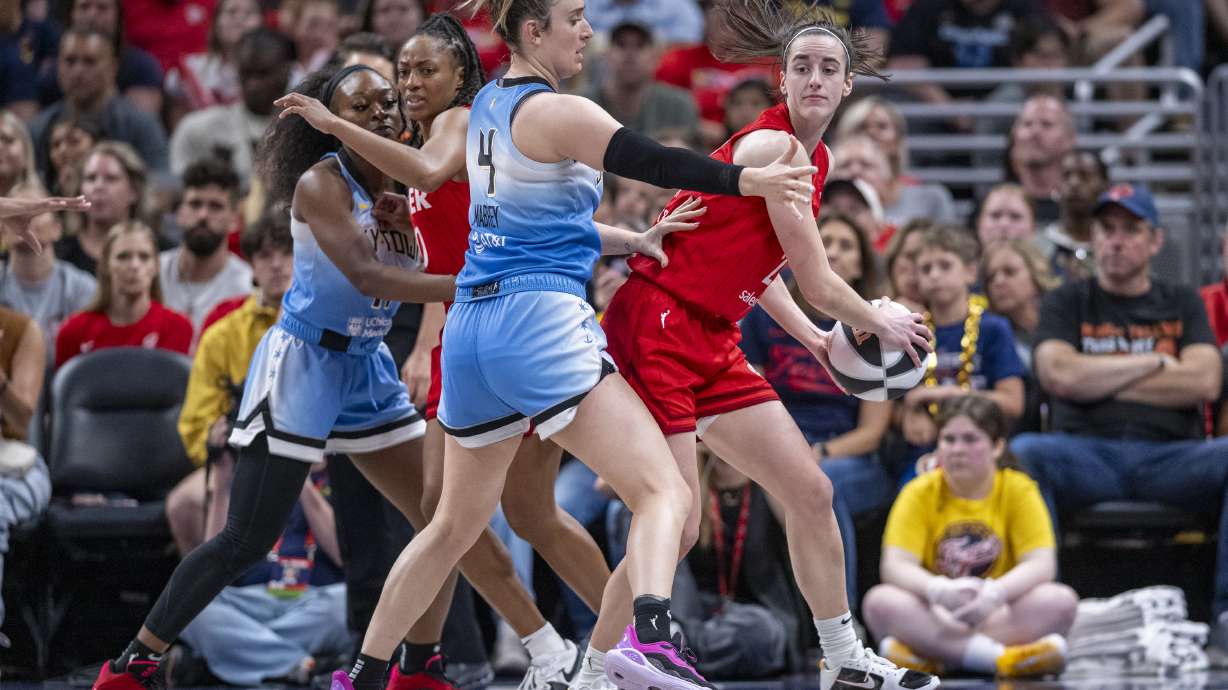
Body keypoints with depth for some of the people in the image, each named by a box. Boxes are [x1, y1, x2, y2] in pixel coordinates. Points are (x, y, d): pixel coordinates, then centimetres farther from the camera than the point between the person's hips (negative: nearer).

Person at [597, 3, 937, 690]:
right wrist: (880, 323, 4)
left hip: (714, 345, 10)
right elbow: (820, 285, -13)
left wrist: (816, 340, 19)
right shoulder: (775, 147, -18)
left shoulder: (816, 158, 11)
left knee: (811, 491, 9)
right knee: (676, 525, -14)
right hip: (656, 330, -10)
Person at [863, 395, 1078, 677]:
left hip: (1001, 615, 0)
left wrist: (995, 593, -32)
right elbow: (895, 566, -12)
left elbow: (1041, 565, -12)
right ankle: (998, 656, -39)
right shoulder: (920, 493, -1)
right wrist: (938, 590, -34)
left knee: (1061, 600, -29)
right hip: (936, 616, 0)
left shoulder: (1019, 490, -1)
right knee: (880, 601, -29)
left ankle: (928, 654, -33)